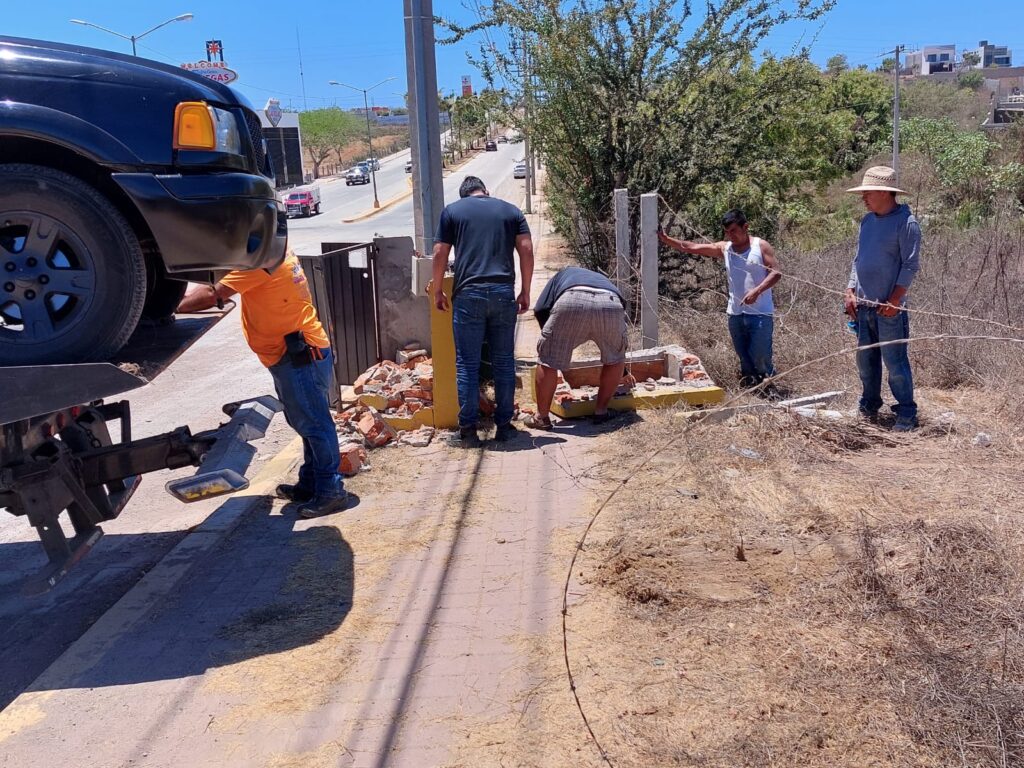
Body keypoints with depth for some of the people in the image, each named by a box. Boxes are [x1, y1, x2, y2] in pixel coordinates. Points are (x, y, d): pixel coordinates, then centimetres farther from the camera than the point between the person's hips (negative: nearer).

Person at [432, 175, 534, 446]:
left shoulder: (452, 210, 11)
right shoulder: (511, 210, 16)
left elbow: (439, 254, 5)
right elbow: (526, 250, 6)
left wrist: (438, 291, 14)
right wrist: (525, 292, 10)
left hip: (468, 294, -2)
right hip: (503, 293, 2)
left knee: (467, 364, 3)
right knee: (504, 362, 9)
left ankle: (468, 430, 4)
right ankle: (504, 426, 14)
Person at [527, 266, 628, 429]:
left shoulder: (562, 275, 42)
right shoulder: (603, 280, 47)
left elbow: (540, 310, 21)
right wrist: (624, 373, 60)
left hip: (571, 301, -2)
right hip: (611, 304, 2)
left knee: (548, 360, 15)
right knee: (615, 359, 28)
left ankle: (541, 417, 20)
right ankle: (601, 412, 31)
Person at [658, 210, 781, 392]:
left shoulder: (761, 246, -3)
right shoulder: (724, 248, 8)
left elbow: (775, 272, -9)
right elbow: (690, 247, 6)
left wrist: (756, 291, -23)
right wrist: (664, 238, -3)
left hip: (760, 314, -5)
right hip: (735, 313, 5)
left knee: (760, 355, -8)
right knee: (743, 356, 10)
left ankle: (768, 387, 12)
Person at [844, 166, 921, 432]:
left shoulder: (905, 222, -10)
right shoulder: (867, 220, 11)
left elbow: (910, 265, -12)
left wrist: (894, 300, -17)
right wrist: (851, 292, 8)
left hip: (889, 307, -7)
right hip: (863, 305, 7)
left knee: (895, 362, -3)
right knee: (865, 360, 13)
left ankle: (907, 414, 7)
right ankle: (869, 407, 27)